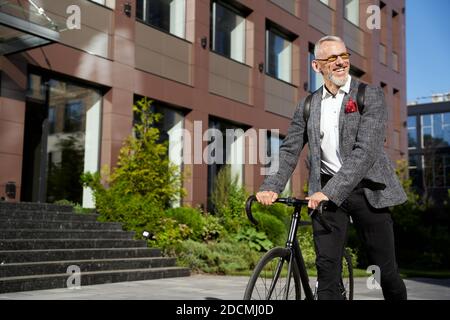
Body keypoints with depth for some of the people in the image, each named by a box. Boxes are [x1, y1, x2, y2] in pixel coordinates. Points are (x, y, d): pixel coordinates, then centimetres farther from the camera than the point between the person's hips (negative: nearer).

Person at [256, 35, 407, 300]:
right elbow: (289, 151, 7)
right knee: (326, 269, -4)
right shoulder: (308, 105, 9)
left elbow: (366, 151, -17)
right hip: (326, 192, 3)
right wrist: (272, 187, -12)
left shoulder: (370, 95, -4)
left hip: (367, 189, -2)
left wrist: (330, 191, -27)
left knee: (385, 269, 5)